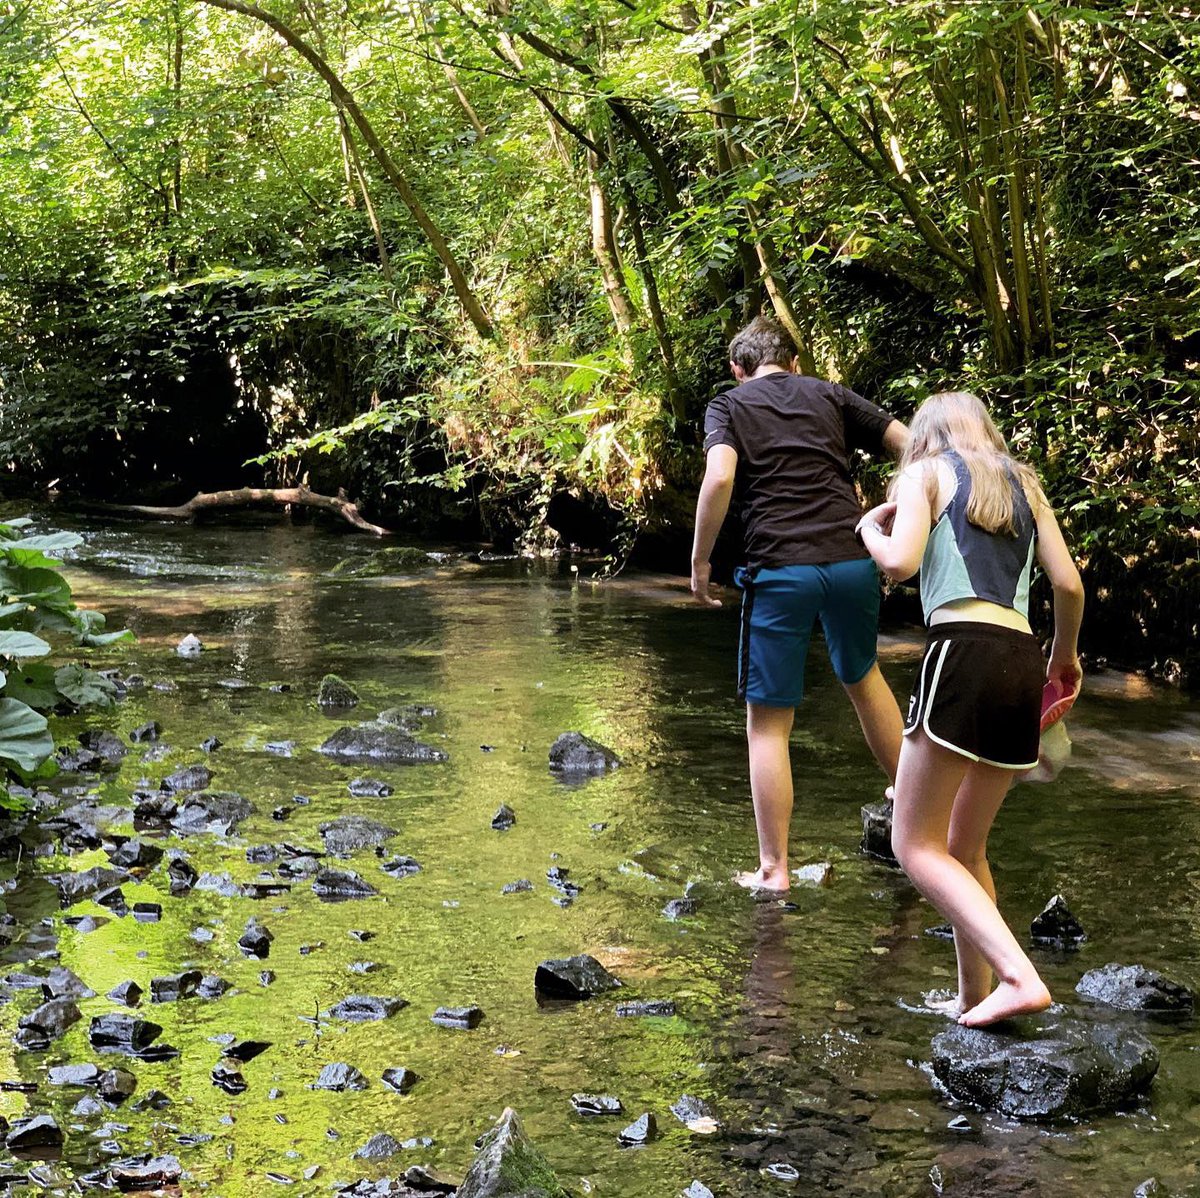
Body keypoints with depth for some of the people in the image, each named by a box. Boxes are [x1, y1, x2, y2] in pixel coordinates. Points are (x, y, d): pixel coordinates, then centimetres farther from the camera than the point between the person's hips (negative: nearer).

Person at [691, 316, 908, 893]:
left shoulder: (728, 406, 8)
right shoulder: (830, 396, 16)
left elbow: (720, 477, -12)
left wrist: (699, 563, -4)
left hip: (780, 569, -3)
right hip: (853, 560, 4)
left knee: (768, 722, 5)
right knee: (862, 676, 30)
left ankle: (773, 869, 7)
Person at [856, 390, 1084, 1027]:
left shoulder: (925, 472, 8)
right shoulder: (1023, 483, 22)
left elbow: (899, 562, -9)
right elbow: (1069, 584, 14)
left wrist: (870, 528, 13)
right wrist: (1065, 654, 31)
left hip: (963, 654, -6)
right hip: (1024, 667, 6)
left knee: (916, 845, -2)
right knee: (966, 847, 17)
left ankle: (1020, 977, -16)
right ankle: (975, 998, 16)